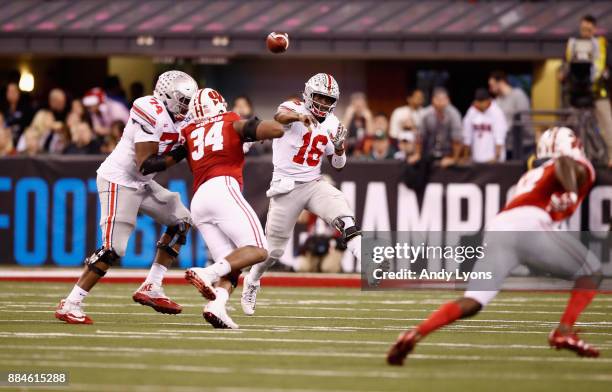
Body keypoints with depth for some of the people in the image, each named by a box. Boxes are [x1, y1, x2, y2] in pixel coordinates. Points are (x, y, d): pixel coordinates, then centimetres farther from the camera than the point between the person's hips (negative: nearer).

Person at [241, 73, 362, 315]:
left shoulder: (332, 124, 5)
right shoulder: (294, 109, -11)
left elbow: (338, 166, 13)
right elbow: (280, 116, -38)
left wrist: (339, 146, -9)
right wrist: (300, 116, -61)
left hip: (314, 184, 4)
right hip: (286, 187, -4)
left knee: (346, 220, -23)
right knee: (273, 249, 7)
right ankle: (250, 286, 33)